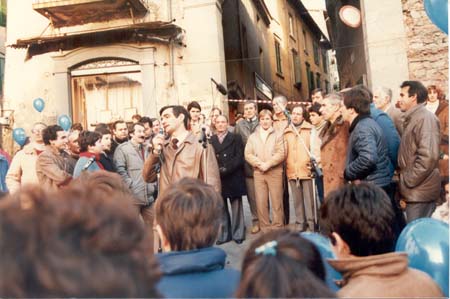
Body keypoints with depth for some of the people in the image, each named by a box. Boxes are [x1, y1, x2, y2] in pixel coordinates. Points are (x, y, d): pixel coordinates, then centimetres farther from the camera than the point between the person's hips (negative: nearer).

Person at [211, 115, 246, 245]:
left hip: (233, 178, -2)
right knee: (221, 208, 6)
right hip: (217, 178, 2)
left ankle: (238, 234, 16)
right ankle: (224, 234, 15)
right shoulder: (210, 140, 9)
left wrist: (226, 169, -14)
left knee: (236, 207, 5)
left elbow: (239, 157, -5)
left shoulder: (235, 138, 4)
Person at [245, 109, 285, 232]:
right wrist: (259, 164, -9)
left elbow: (281, 153, -5)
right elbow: (248, 154, 4)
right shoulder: (253, 136, 13)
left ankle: (278, 228, 8)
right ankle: (265, 228, 13)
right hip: (258, 172, 2)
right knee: (261, 202, 2)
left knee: (276, 202, -2)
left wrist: (268, 164, -12)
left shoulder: (277, 135, 6)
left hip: (275, 172, -2)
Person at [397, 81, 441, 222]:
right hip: (414, 190, 9)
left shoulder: (425, 118, -13)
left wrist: (408, 181, -17)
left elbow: (428, 156, -24)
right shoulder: (412, 119, 18)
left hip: (419, 191, -9)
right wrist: (405, 181, 15)